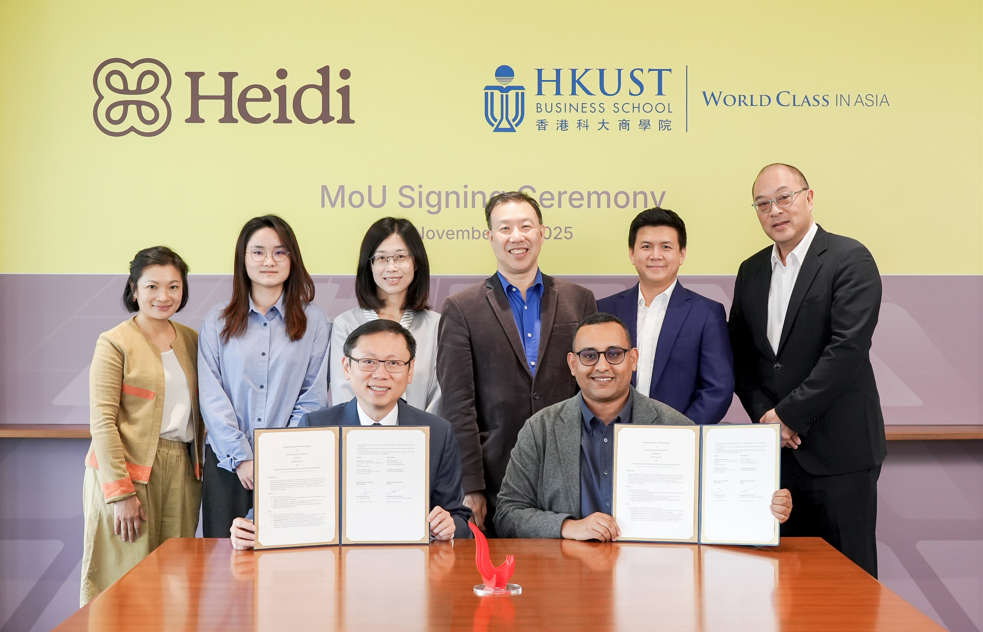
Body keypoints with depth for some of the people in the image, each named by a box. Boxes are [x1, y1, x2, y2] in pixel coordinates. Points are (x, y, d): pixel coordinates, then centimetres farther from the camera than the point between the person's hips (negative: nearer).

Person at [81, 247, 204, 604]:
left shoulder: (191, 340, 12)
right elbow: (102, 422, -10)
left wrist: (202, 462, 5)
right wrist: (121, 491, -16)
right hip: (129, 469, -5)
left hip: (182, 470, 5)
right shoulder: (115, 343, -5)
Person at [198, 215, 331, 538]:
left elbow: (314, 398, 2)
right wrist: (241, 458, -6)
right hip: (227, 463, 1)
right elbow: (211, 397, 2)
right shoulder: (218, 320, 7)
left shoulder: (314, 321, 5)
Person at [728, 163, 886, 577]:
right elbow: (740, 354, 14)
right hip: (775, 448, 5)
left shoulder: (849, 259, -6)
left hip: (838, 450, -5)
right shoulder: (751, 271, 14)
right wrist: (763, 413, -3)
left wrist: (789, 414, -14)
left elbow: (848, 348, -16)